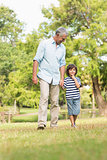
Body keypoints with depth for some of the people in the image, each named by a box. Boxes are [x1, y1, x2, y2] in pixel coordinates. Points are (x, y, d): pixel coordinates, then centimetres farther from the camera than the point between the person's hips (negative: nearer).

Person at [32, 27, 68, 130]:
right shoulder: (44, 43, -2)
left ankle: (54, 125, 9)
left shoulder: (62, 48, 13)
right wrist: (34, 75, -11)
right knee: (44, 97, -20)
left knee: (55, 101, 3)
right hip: (44, 76, -5)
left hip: (55, 78, 5)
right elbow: (37, 59, -4)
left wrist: (62, 78, 8)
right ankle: (41, 123, -25)